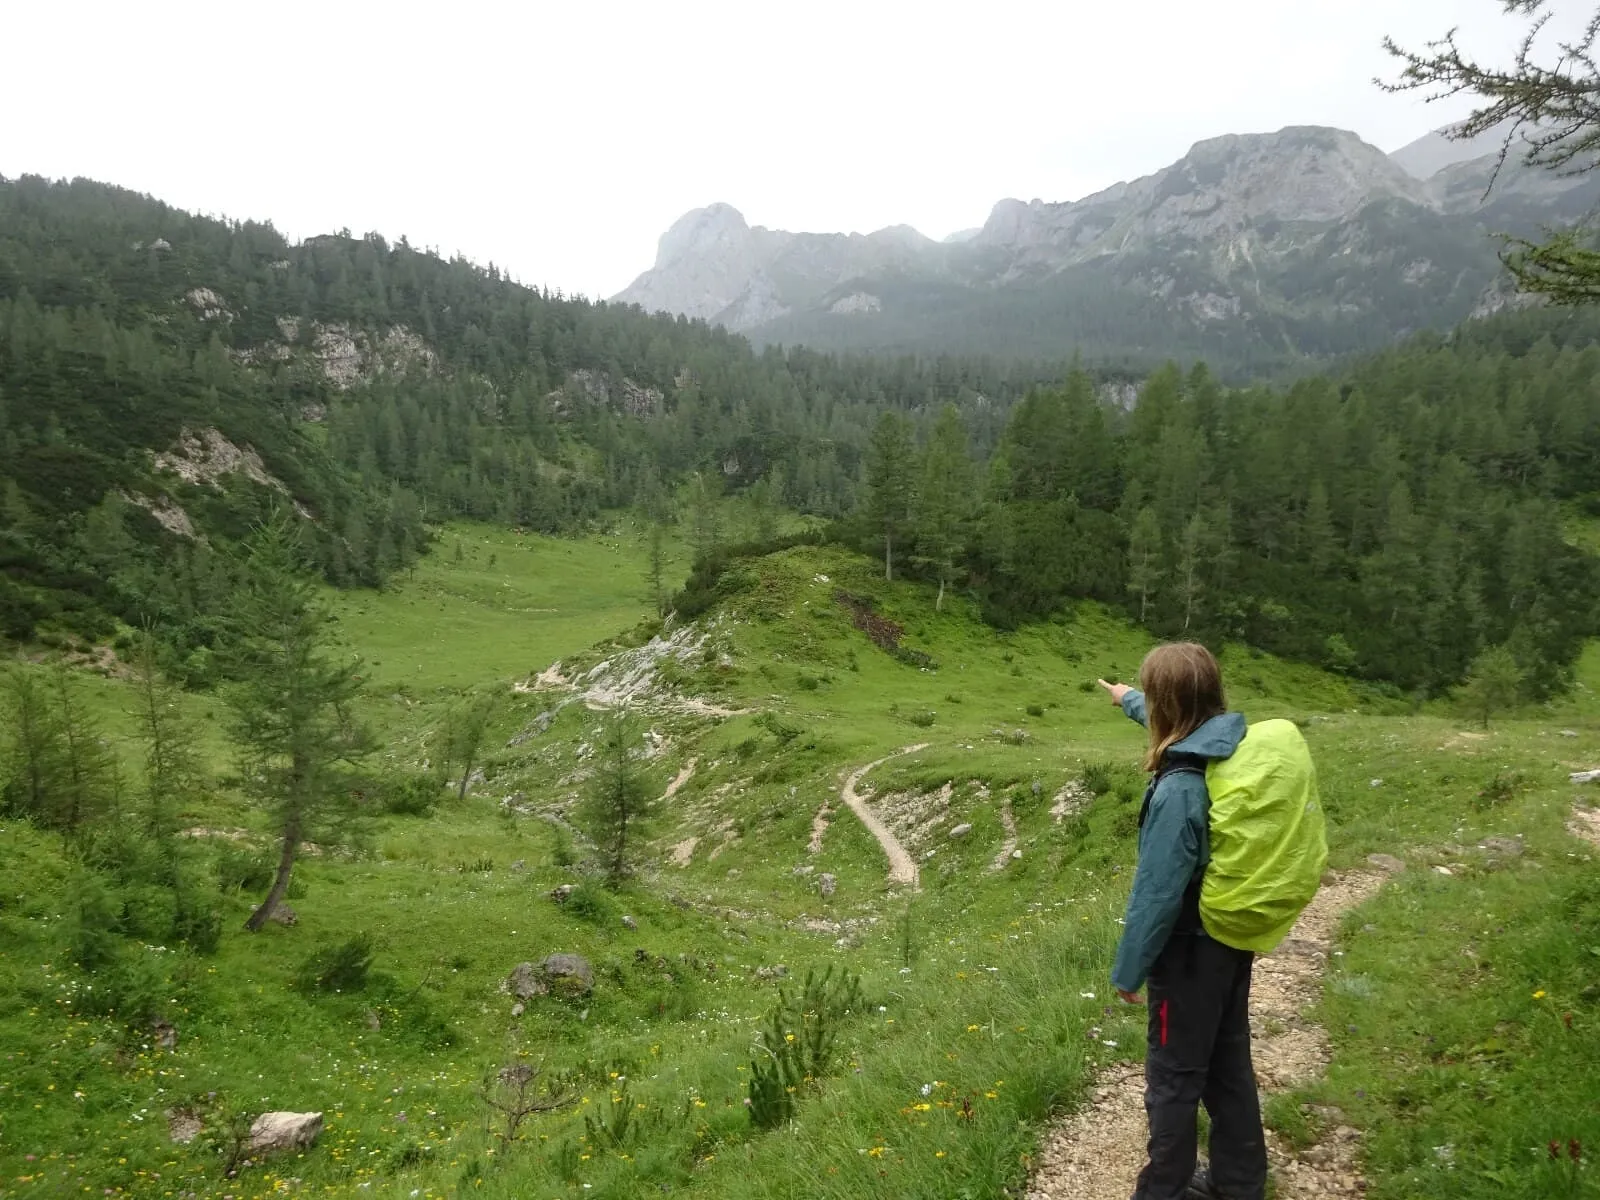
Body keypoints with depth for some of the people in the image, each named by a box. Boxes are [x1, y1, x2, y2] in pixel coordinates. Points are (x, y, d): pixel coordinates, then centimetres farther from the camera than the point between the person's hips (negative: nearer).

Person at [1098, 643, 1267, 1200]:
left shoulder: (1179, 790, -30)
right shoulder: (1238, 749, -6)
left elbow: (1157, 892, -24)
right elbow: (1178, 721, 18)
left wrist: (1128, 969, -11)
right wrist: (1127, 698, 36)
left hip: (1191, 951, -8)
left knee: (1174, 1079, 7)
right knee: (1228, 1064, 21)